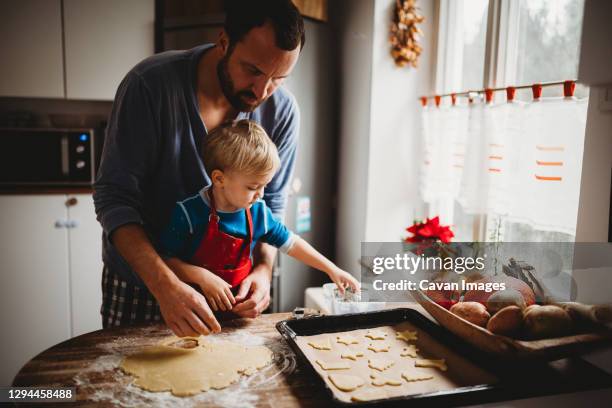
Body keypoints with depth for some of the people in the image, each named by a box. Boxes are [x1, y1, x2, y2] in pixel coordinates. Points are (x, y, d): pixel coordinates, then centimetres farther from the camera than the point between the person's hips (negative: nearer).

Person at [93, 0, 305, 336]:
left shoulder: (282, 111, -13)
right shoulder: (151, 83, -22)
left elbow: (271, 203, -2)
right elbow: (114, 197, -22)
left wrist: (264, 268, -19)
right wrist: (165, 285, -33)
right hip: (140, 284, -2)